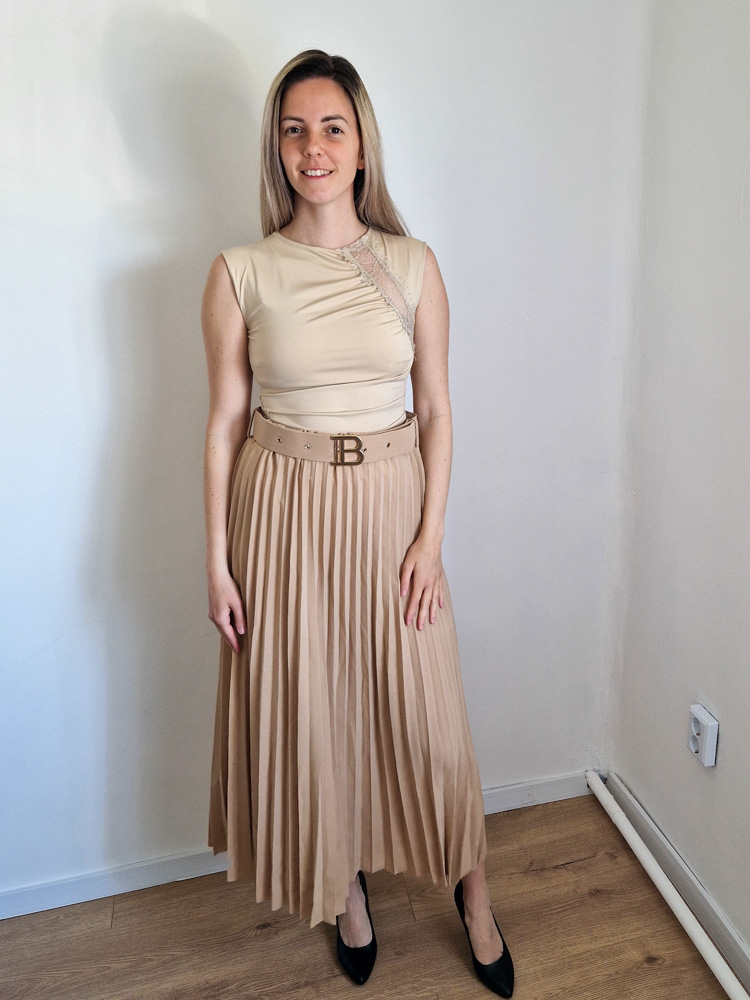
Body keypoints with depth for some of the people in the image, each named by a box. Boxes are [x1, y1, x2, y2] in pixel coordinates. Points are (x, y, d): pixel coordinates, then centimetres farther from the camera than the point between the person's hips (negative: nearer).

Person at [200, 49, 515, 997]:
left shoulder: (413, 264, 0)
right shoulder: (239, 272, -3)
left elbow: (436, 410, 2)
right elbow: (225, 422, -1)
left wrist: (430, 537, -5)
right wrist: (217, 560, -2)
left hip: (391, 502, 1)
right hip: (284, 509, 0)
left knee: (421, 707, 10)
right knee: (304, 708, 12)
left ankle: (471, 890, 37)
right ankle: (345, 889, 40)